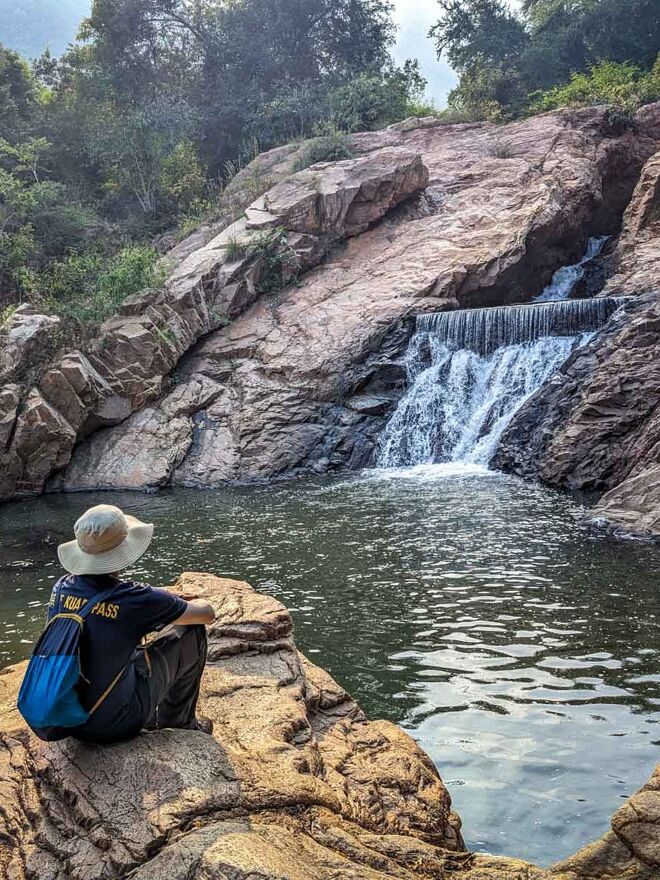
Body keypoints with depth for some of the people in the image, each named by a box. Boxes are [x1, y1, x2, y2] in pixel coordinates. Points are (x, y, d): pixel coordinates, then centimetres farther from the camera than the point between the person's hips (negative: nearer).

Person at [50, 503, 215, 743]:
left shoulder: (62, 588, -6)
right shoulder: (134, 600, -23)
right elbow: (206, 613, -7)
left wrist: (166, 598, 16)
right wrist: (184, 605, 16)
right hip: (114, 725, -6)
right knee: (193, 632, 4)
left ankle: (153, 717, 39)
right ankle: (179, 720, 25)